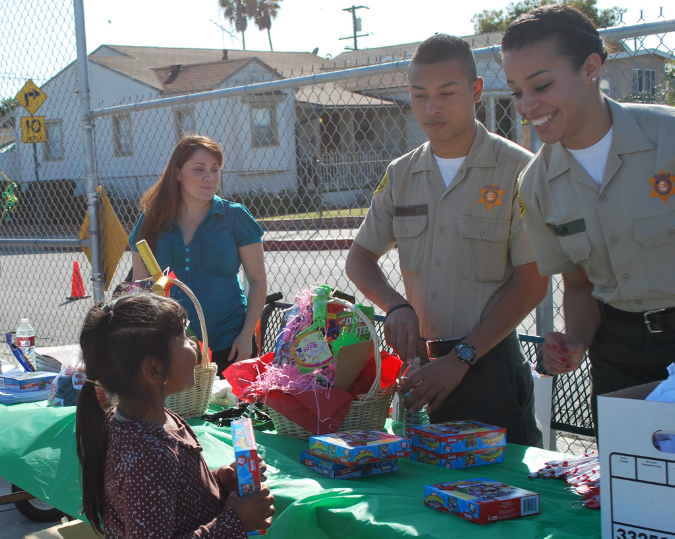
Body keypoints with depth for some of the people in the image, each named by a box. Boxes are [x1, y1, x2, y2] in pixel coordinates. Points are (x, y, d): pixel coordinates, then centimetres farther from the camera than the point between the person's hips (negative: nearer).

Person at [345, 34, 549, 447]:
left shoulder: (518, 170, -8)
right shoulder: (401, 176, 8)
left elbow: (533, 284, -10)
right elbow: (360, 258, 14)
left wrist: (461, 358, -14)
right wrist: (396, 306, -7)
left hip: (491, 365, -4)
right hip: (420, 366, 5)